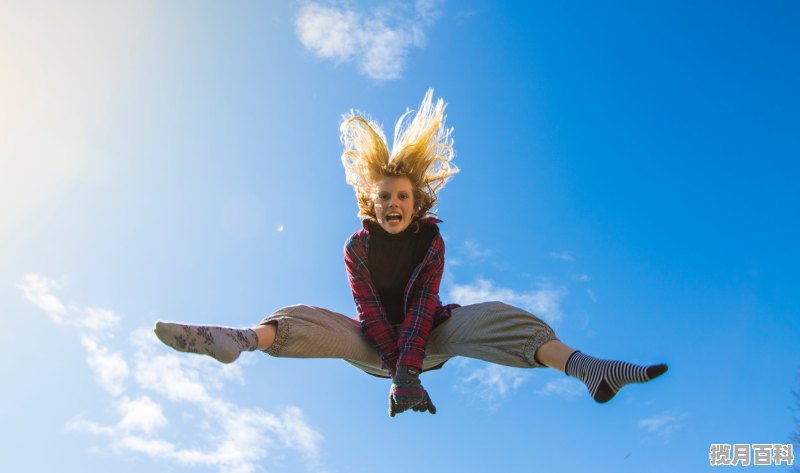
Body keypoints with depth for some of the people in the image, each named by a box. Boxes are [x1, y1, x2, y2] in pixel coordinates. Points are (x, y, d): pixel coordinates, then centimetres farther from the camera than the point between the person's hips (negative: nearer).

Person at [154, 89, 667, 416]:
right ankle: (237, 340, -49)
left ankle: (585, 366, -43)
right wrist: (396, 369, -28)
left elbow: (423, 307, -22)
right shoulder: (358, 245, -10)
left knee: (486, 317, -28)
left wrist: (408, 370, -33)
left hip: (428, 337, -1)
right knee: (309, 319, -22)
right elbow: (369, 310, -18)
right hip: (376, 344, 1)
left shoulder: (432, 241, -11)